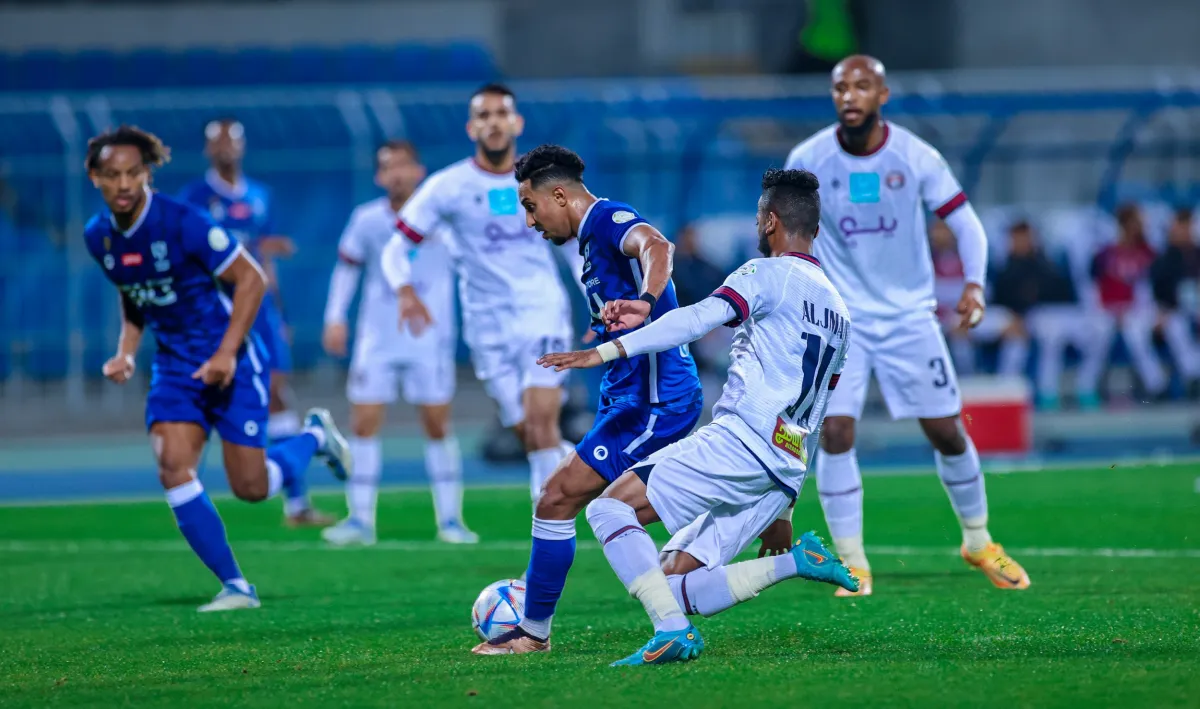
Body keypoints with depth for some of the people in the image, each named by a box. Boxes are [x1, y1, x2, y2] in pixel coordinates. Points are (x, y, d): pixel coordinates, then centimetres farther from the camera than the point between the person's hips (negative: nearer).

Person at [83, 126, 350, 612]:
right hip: (174, 366, 5)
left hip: (229, 361, -5)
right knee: (173, 467, -16)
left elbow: (251, 279, -15)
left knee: (251, 488, -3)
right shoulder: (98, 237, -1)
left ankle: (315, 436, 30)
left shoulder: (182, 222, -21)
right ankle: (236, 587, -7)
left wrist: (226, 353, -20)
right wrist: (126, 351, 3)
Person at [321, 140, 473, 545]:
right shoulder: (366, 220, 0)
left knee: (438, 426, 0)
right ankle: (360, 520, 3)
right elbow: (347, 266, 12)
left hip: (430, 340, -2)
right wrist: (335, 318, 5)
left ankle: (450, 520, 8)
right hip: (377, 341, 2)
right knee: (364, 424, -3)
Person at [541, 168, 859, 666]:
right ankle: (795, 562, -2)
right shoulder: (838, 310, 25)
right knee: (674, 584, 9)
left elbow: (700, 319, -18)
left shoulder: (769, 275, -1)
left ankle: (673, 630, -22)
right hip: (788, 471, 8)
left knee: (609, 507, -7)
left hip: (740, 440, -8)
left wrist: (605, 351, -23)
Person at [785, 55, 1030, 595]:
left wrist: (973, 284, -22)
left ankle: (979, 542, 26)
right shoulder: (808, 161, -9)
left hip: (909, 314, 1)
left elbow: (965, 224, -6)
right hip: (839, 317, 0)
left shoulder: (916, 157, -10)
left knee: (946, 432, 3)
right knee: (835, 433, -15)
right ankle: (853, 565, -4)